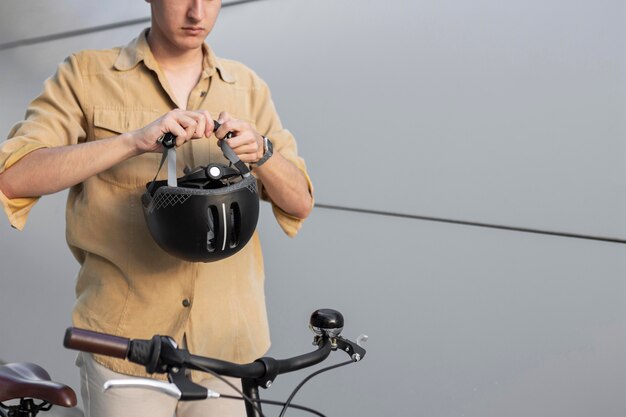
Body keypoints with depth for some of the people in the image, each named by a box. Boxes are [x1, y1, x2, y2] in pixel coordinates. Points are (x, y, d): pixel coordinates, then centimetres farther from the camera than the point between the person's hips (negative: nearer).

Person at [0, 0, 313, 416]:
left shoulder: (248, 88, 7)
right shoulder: (85, 75, -2)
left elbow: (299, 205, 4)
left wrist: (260, 154, -17)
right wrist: (134, 141, -27)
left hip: (226, 344, 3)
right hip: (125, 347, -3)